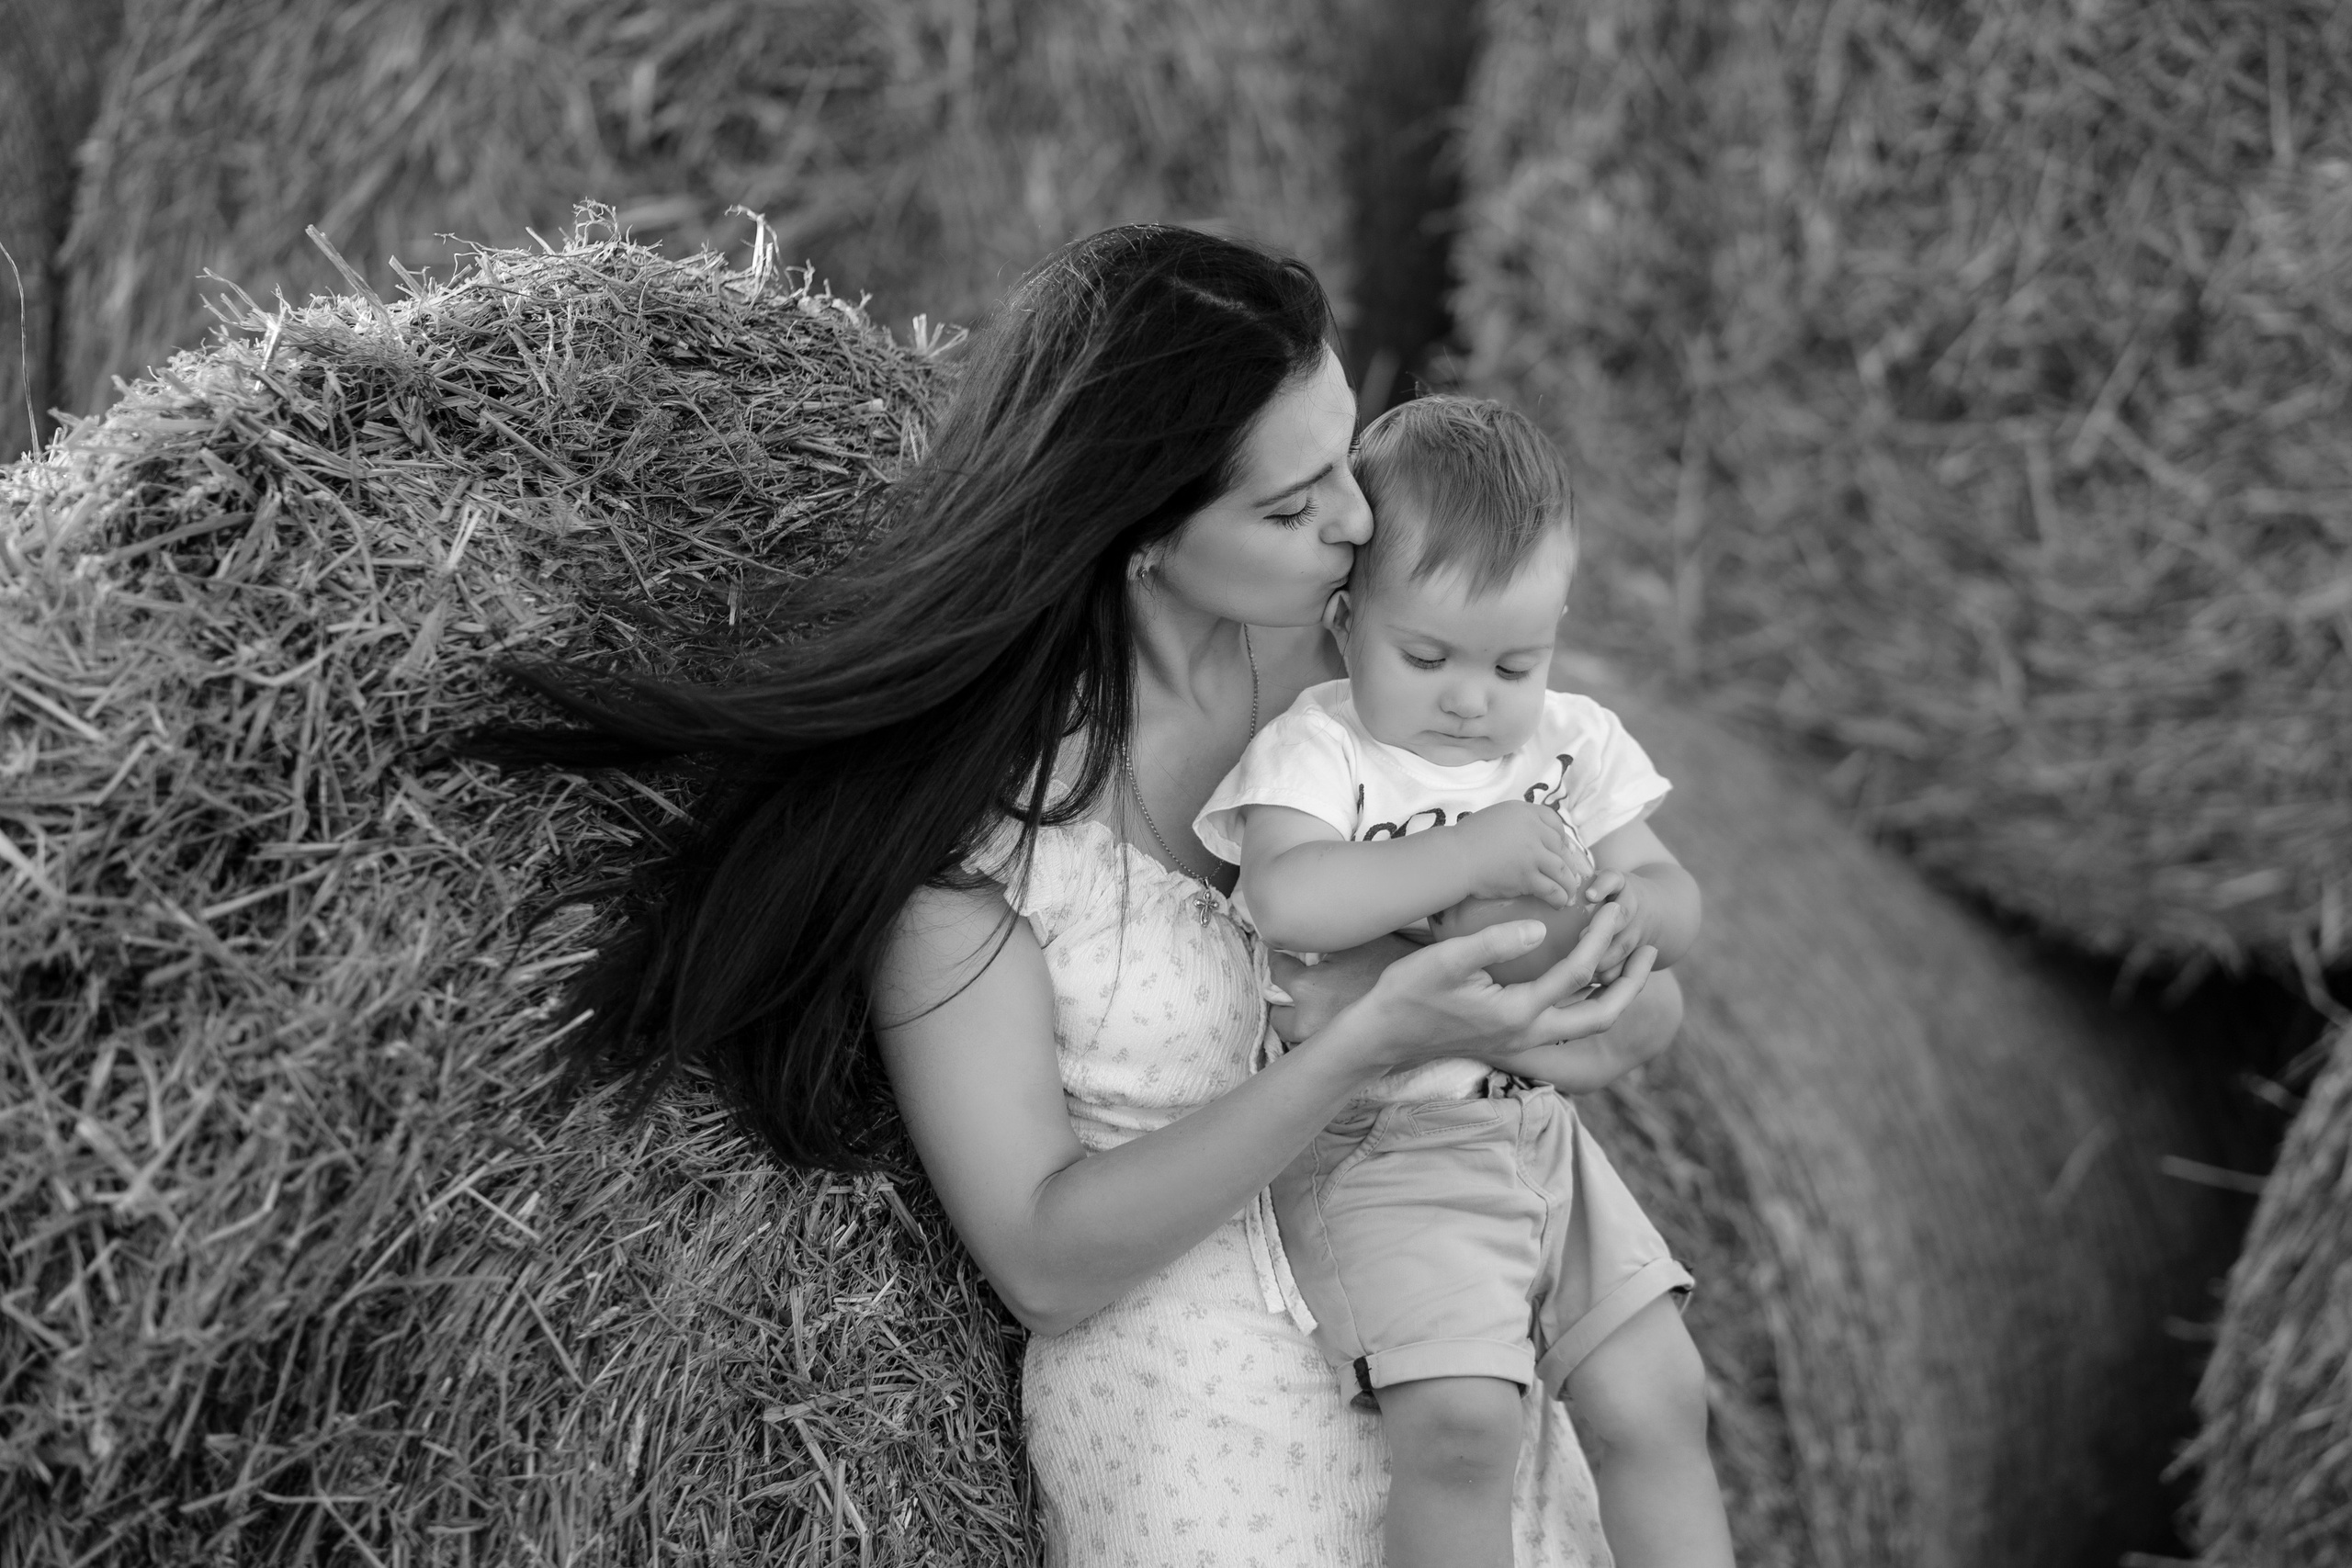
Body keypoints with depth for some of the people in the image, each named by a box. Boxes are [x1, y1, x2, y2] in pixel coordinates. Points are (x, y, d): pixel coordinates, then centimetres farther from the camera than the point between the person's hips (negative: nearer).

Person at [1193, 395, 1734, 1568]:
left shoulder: (1573, 744, 7)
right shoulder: (1317, 751, -10)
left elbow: (1676, 900, 9)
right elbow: (1283, 900, -29)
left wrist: (1631, 909, -16)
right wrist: (1471, 857, -29)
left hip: (1542, 1139, 6)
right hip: (1381, 1153, -6)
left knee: (1657, 1402, 3)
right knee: (1461, 1424, -21)